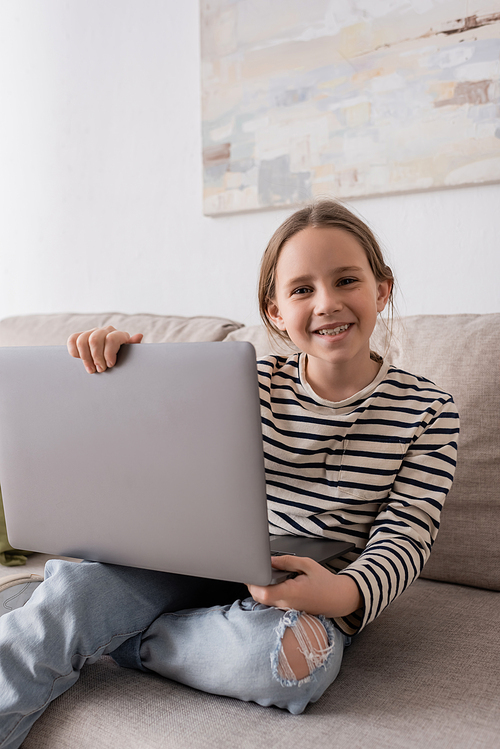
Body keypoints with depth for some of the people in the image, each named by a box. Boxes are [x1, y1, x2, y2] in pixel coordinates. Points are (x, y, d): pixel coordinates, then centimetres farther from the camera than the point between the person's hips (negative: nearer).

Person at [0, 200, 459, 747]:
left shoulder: (428, 412, -5)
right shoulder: (256, 384, -1)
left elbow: (406, 536, -9)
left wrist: (345, 593, -30)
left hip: (317, 594, -1)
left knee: (297, 660, -35)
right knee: (79, 586, -24)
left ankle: (121, 637, -13)